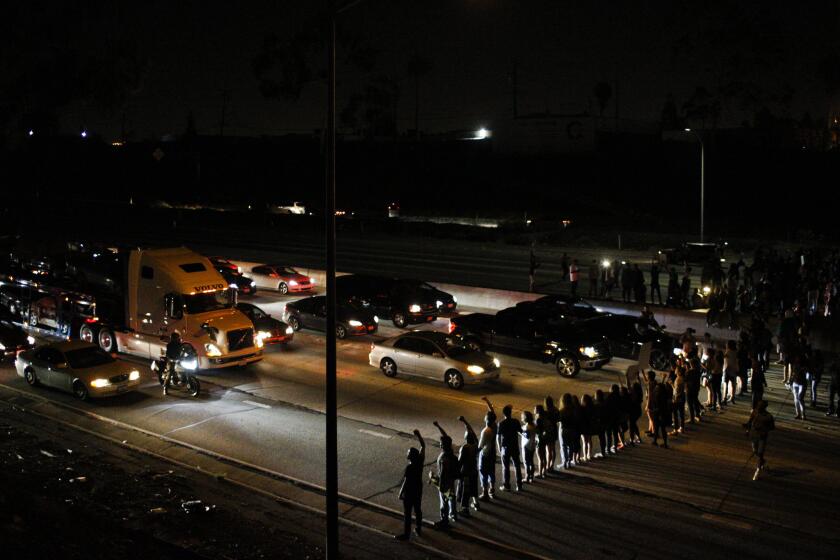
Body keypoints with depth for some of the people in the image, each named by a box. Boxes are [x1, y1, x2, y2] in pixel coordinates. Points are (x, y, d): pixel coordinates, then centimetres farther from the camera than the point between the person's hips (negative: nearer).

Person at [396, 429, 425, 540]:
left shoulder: (409, 468, -30)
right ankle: (418, 529, 37)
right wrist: (418, 435, -2)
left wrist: (400, 493, -11)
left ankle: (406, 534, 16)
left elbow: (405, 482, -23)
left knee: (407, 514, 6)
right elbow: (423, 446, -1)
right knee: (418, 510, 22)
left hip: (409, 493, -7)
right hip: (418, 491, 7)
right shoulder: (420, 461, -12)